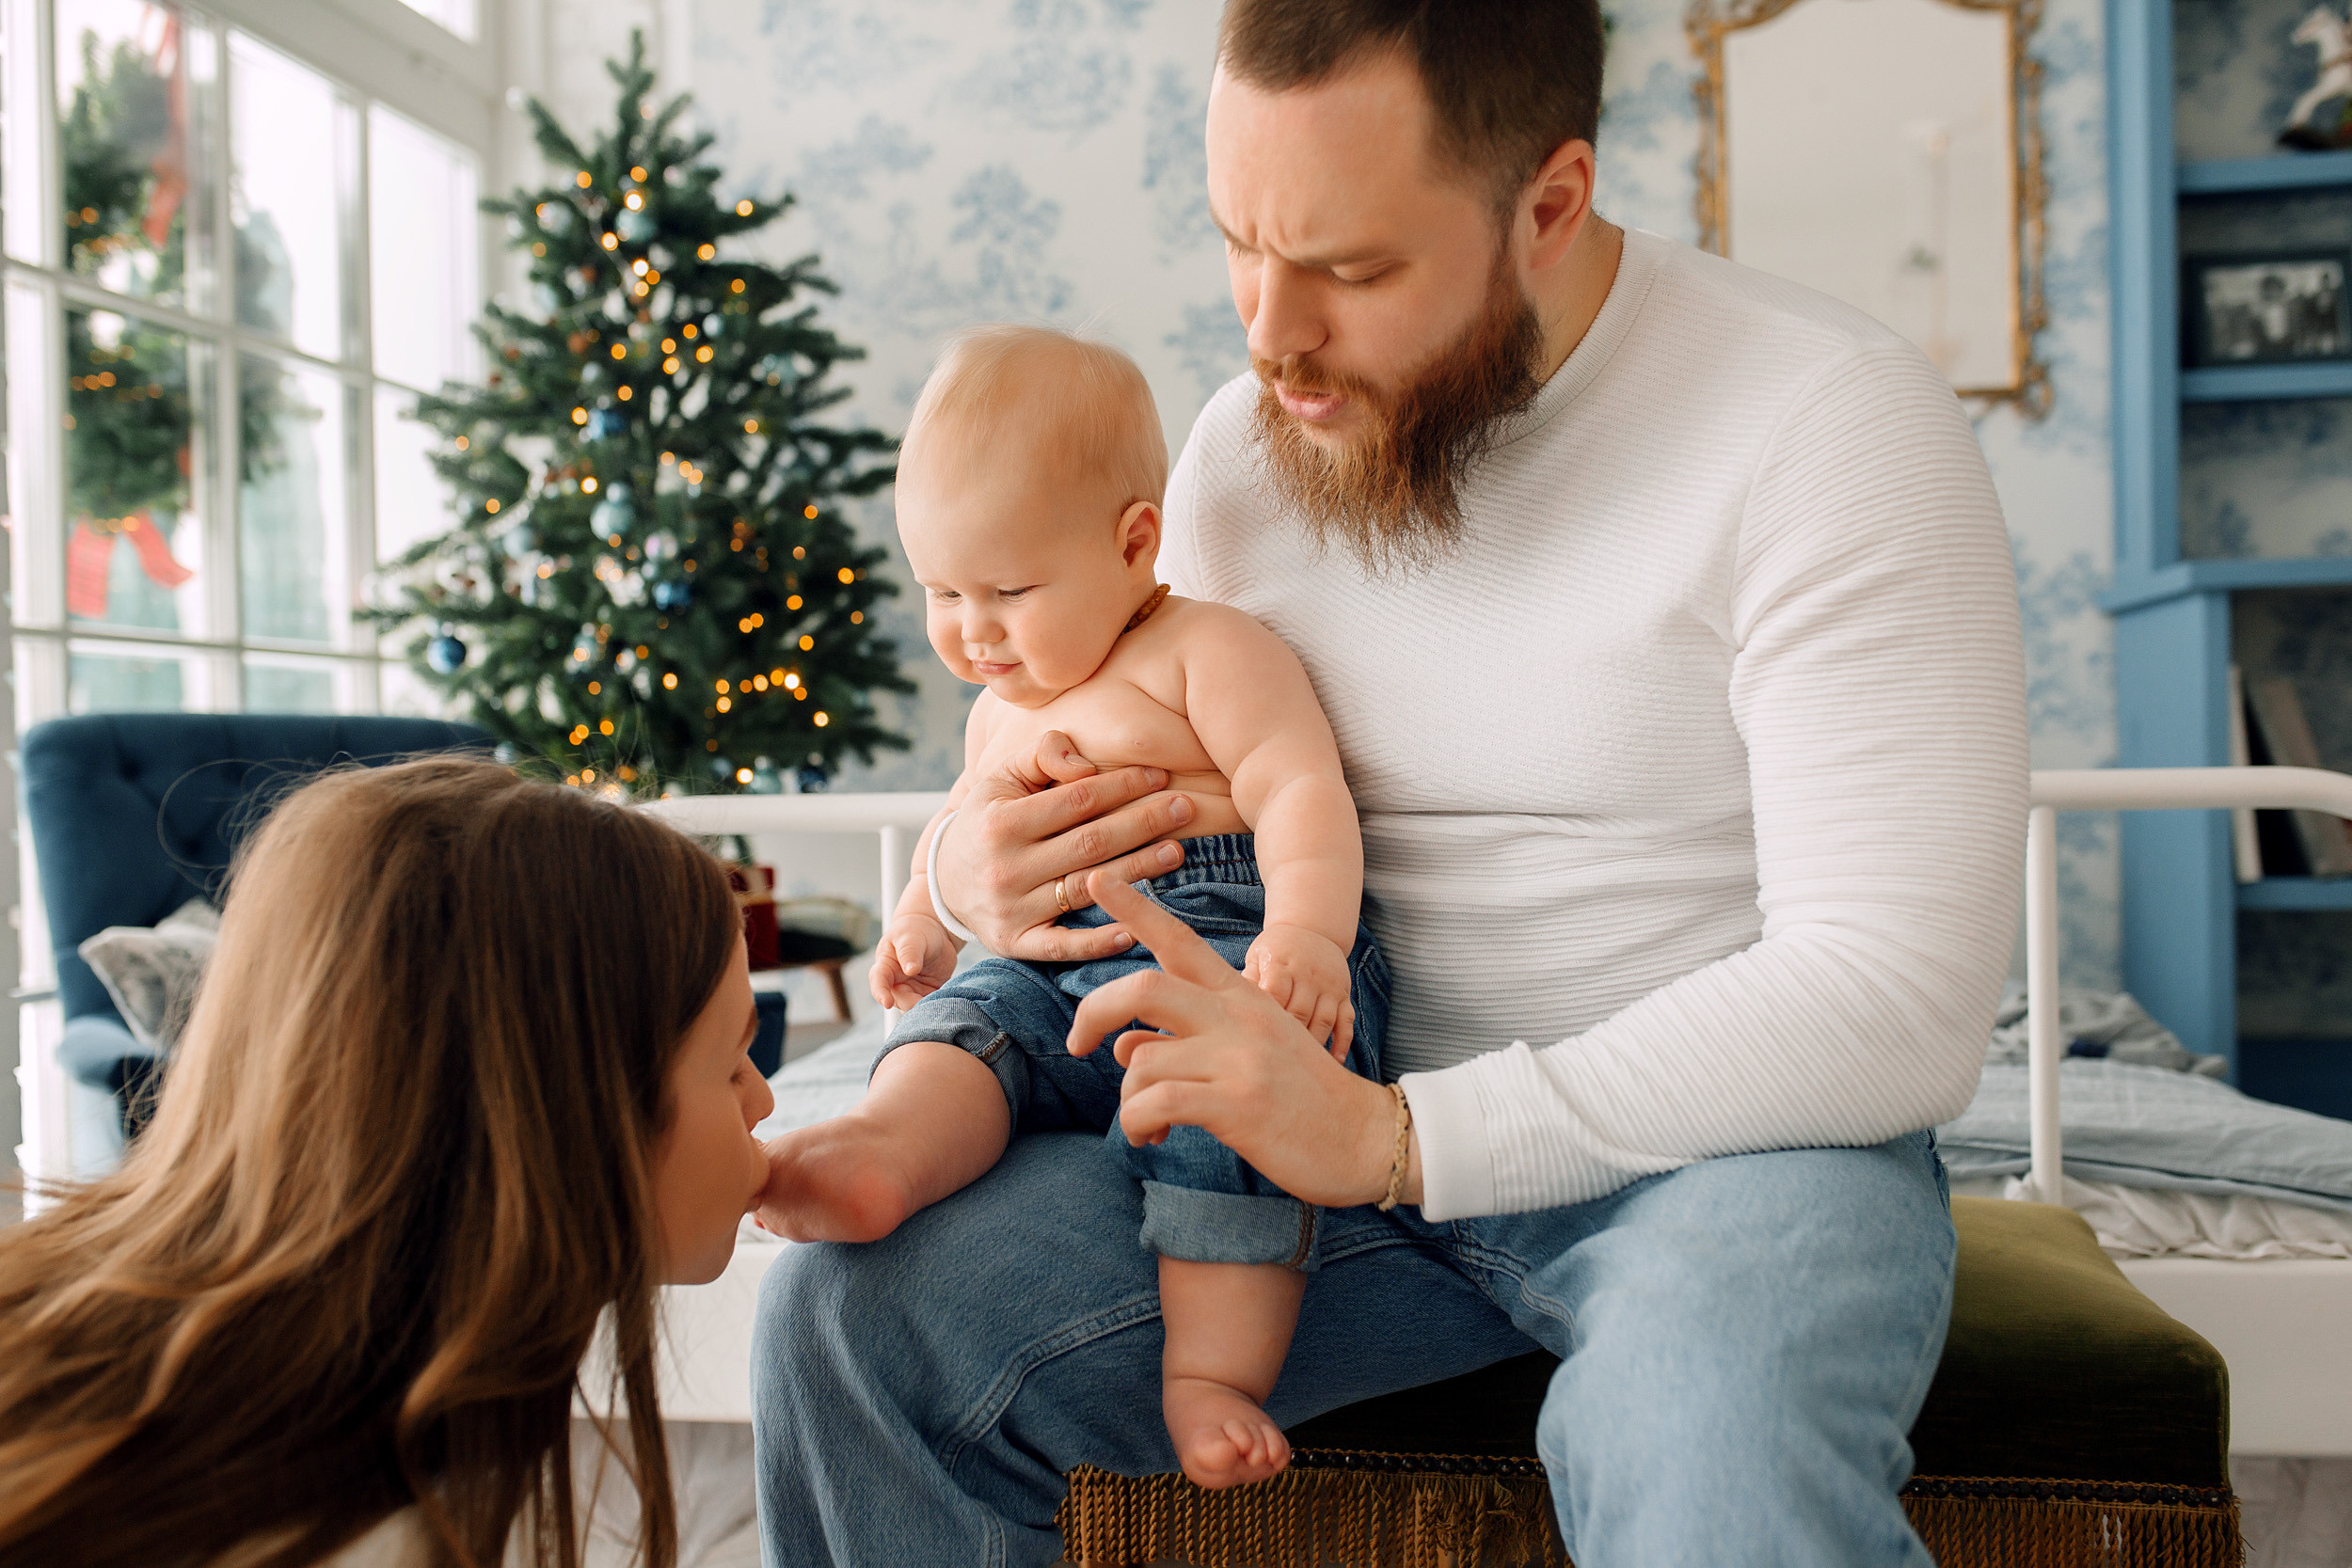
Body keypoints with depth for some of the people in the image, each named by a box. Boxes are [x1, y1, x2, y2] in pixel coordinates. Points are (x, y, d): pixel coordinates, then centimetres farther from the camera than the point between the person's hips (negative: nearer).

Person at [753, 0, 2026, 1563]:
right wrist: (991, 870, -9)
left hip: (1724, 1127, -3)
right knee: (853, 1318, -15)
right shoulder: (1247, 445, 3)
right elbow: (1175, 803, 16)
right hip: (1357, 1109, 4)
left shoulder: (1833, 425, -14)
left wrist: (1397, 1133, -25)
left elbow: (1899, 1001, -19)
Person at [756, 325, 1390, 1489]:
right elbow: (967, 818, 50)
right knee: (964, 1020, -22)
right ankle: (882, 1152, -51)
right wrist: (925, 911, 41)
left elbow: (1301, 790, -11)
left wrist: (1307, 930, -27)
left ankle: (1213, 1377, -35)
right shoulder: (1002, 712, 28)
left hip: (1216, 940, -6)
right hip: (1047, 967, 7)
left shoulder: (1208, 650, 3)